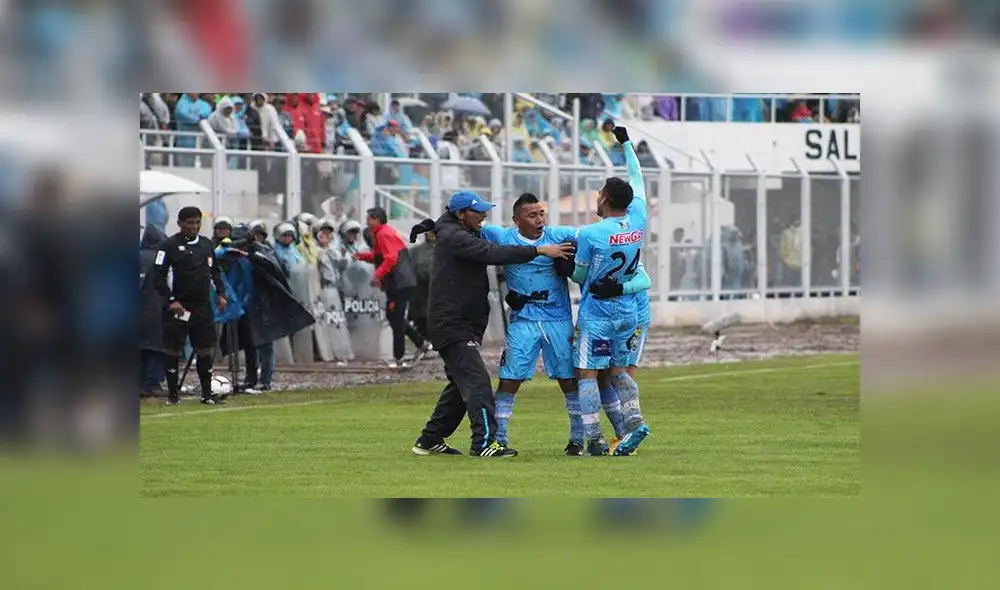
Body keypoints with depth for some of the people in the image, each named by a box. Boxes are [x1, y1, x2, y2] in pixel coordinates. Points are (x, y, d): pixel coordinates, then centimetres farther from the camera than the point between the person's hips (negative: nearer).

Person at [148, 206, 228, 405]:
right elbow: (158, 275, -8)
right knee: (173, 350, 0)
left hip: (202, 306, 5)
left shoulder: (206, 244, 12)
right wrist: (171, 300, -15)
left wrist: (220, 293, 9)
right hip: (179, 306, -5)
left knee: (206, 350, 4)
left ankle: (207, 394, 11)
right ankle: (172, 393, 8)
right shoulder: (171, 245, -6)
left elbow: (215, 271, 22)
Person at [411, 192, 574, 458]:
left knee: (461, 384, 16)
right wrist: (539, 251, -29)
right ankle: (484, 443, -24)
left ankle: (430, 441, 22)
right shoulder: (453, 237, -16)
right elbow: (492, 253, -26)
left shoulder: (466, 234, 19)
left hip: (465, 324, 11)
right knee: (476, 380, -17)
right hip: (451, 324, -11)